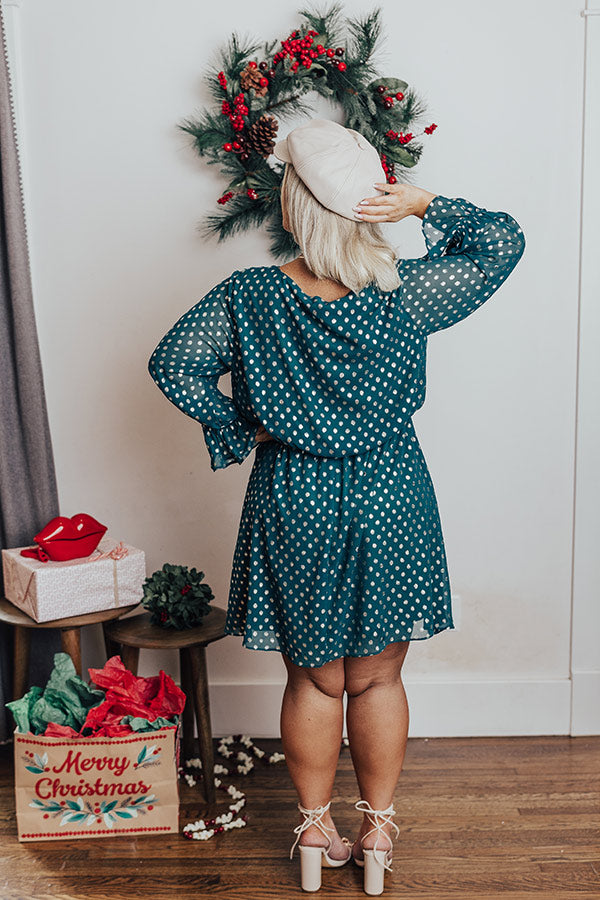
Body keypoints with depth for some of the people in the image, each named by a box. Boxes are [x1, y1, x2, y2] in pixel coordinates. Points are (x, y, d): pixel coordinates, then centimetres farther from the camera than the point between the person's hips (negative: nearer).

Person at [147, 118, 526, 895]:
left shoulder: (246, 297, -13)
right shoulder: (407, 294, -14)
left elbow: (172, 364, -7)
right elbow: (504, 243, -1)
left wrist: (241, 430, 1)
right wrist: (425, 203, -12)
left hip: (293, 504, 0)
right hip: (389, 503, 0)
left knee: (313, 680, 17)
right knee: (378, 679, 17)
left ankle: (314, 830, 33)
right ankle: (378, 832, 33)